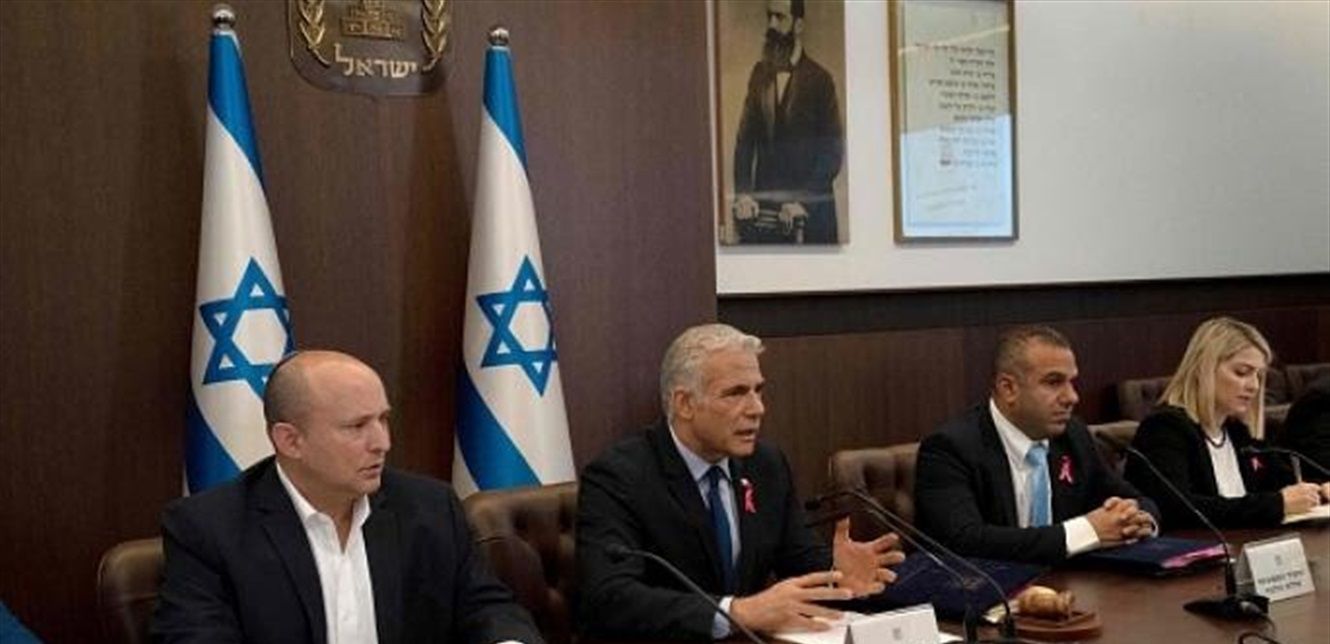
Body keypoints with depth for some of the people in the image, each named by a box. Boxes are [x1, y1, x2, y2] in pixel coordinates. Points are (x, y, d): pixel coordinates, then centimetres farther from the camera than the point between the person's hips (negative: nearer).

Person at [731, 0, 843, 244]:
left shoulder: (818, 79, -3)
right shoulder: (759, 74, 10)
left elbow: (833, 153, -4)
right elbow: (745, 138, 9)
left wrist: (803, 202, -13)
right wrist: (743, 194, -4)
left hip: (811, 208, -3)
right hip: (762, 205, 3)